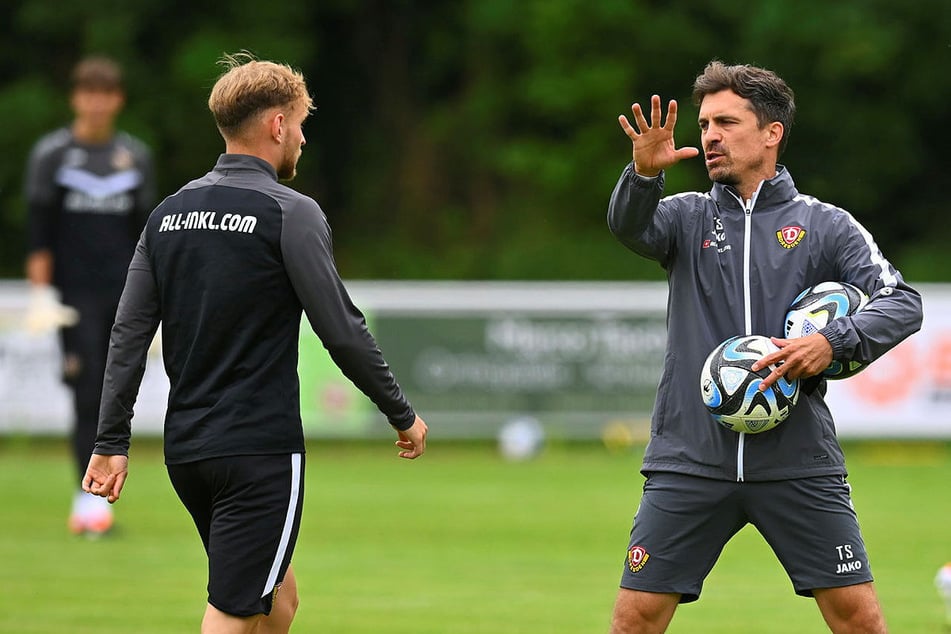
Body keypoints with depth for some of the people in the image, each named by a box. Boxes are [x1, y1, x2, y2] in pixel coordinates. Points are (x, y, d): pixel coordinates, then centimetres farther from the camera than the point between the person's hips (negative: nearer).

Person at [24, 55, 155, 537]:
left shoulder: (135, 156, 11)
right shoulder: (51, 153, 1)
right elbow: (39, 230, -1)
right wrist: (41, 292, -8)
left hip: (125, 294, 4)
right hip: (75, 294, -3)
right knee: (87, 394, -12)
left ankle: (95, 500, 9)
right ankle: (89, 495, -15)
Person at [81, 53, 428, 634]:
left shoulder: (170, 212, 10)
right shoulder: (290, 214, -9)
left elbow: (129, 334, 8)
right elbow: (343, 331, -9)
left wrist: (112, 443, 11)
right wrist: (403, 416, 3)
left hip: (186, 449, 7)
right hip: (261, 450, -7)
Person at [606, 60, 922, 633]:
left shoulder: (826, 226, 6)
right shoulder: (689, 217, 10)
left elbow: (903, 303, -2)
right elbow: (630, 227, -12)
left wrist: (834, 340, -20)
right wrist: (643, 174, -33)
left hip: (799, 463, -1)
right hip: (690, 458, 1)